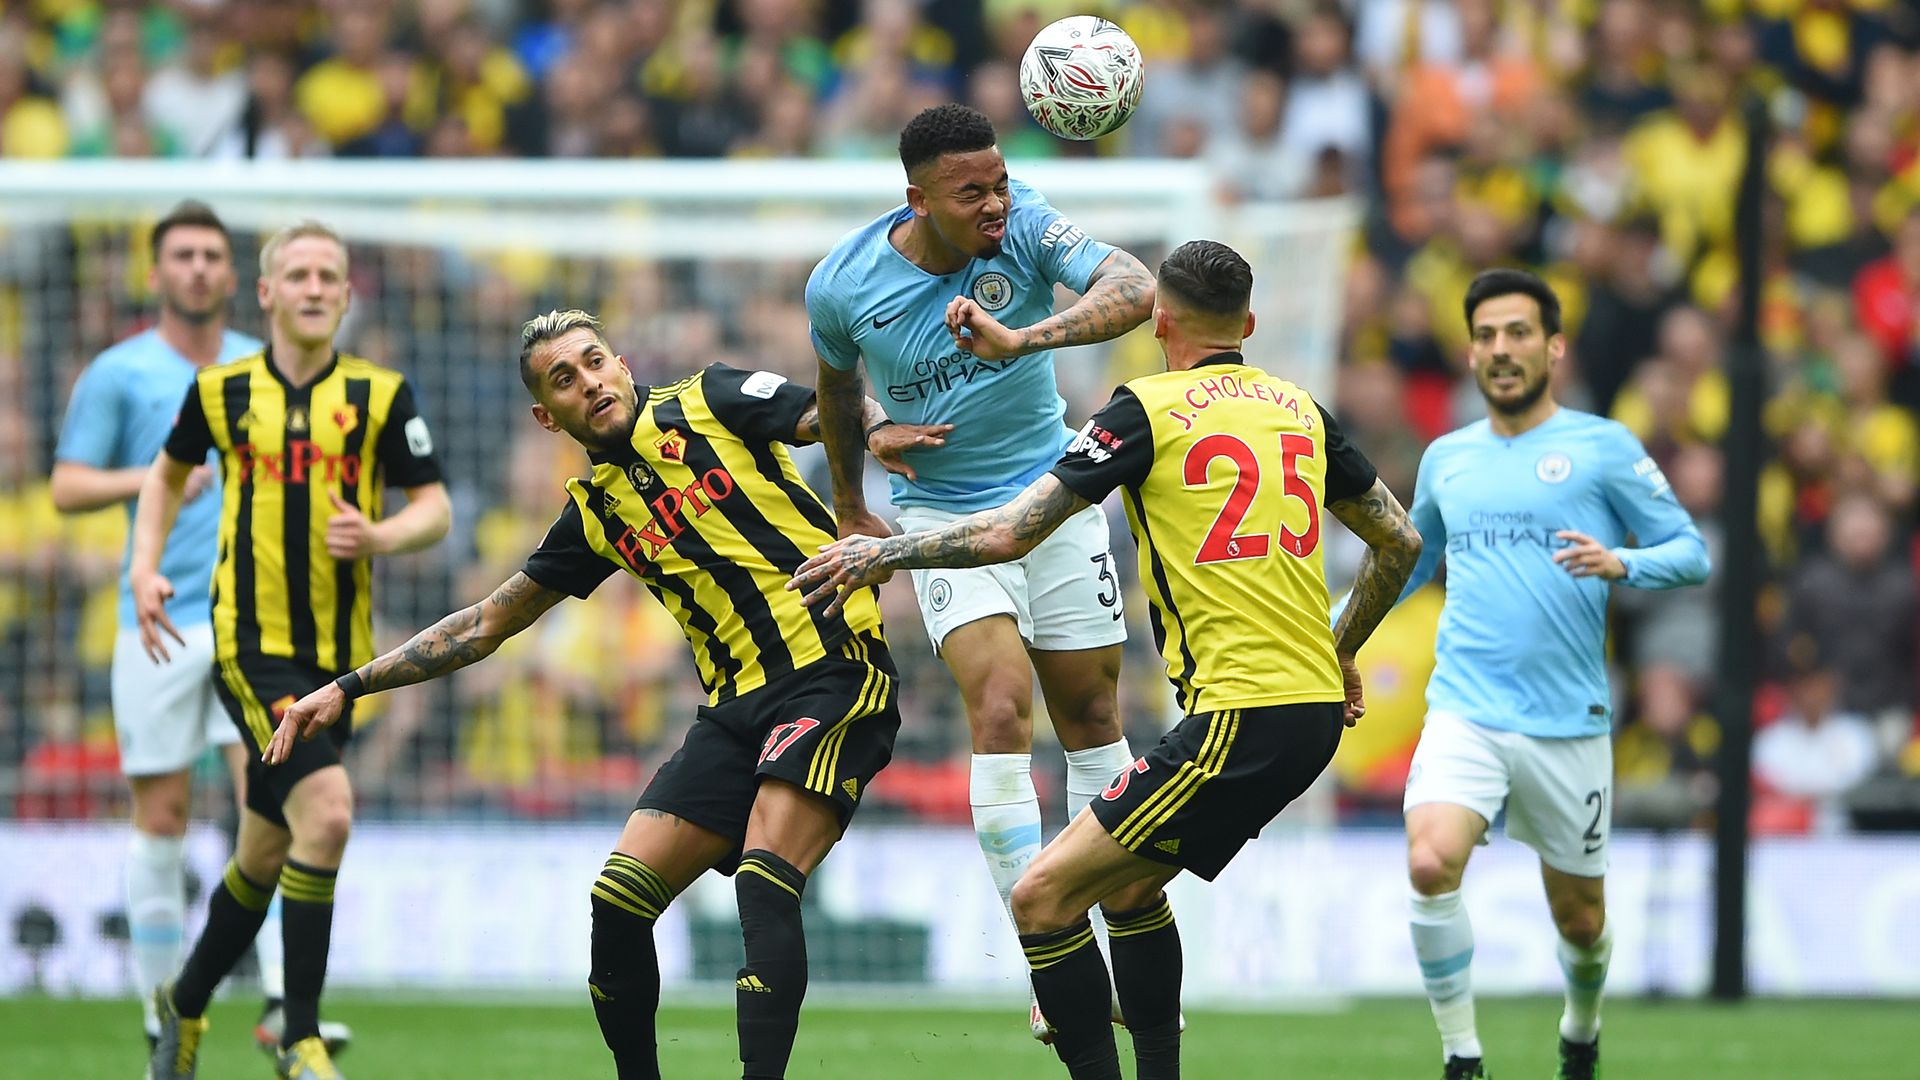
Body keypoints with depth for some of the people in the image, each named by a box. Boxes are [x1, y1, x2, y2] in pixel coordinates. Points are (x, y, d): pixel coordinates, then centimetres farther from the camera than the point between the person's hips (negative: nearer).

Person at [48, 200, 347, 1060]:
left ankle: (284, 1003, -18)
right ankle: (161, 1004, 11)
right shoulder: (116, 375, 3)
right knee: (162, 815, 1)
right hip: (160, 624, -2)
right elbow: (67, 487, -2)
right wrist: (151, 480, -18)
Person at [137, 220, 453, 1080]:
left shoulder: (379, 395, 1)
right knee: (326, 814, -22)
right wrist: (144, 570, 8)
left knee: (265, 856, 14)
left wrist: (377, 536, -18)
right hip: (250, 644, -3)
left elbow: (434, 509, 2)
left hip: (337, 652, 3)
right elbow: (168, 474, 20)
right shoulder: (220, 391, 2)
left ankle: (186, 1005, 38)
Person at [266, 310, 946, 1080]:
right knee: (618, 900, -2)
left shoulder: (708, 403, 3)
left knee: (764, 885, -24)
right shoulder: (594, 514, 16)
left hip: (833, 666, -6)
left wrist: (873, 431, -29)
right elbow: (486, 624, 23)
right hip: (738, 706, 6)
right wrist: (351, 687, 20)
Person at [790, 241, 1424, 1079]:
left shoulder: (1150, 411, -5)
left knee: (1044, 898, -6)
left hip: (1240, 720, -8)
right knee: (1131, 883, 26)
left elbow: (1010, 532, -8)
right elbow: (1399, 543, 21)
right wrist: (1340, 653, 36)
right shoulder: (1300, 409, 13)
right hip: (1315, 708, 8)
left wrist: (884, 553, 7)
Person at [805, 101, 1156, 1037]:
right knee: (1001, 707, -19)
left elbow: (1134, 291, -32)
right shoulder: (841, 284, -14)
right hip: (942, 515, -1)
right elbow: (837, 383, 9)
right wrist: (848, 506, 18)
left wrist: (1022, 338, -46)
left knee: (1090, 713, 7)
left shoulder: (1024, 227, -17)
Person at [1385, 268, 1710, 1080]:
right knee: (1430, 863, -25)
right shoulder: (1446, 458, 12)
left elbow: (1691, 552, -1)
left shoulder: (1602, 448, 0)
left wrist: (1620, 564, -21)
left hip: (1567, 723, -2)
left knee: (1579, 920, 8)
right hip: (1464, 713, 2)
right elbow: (1412, 559, 29)